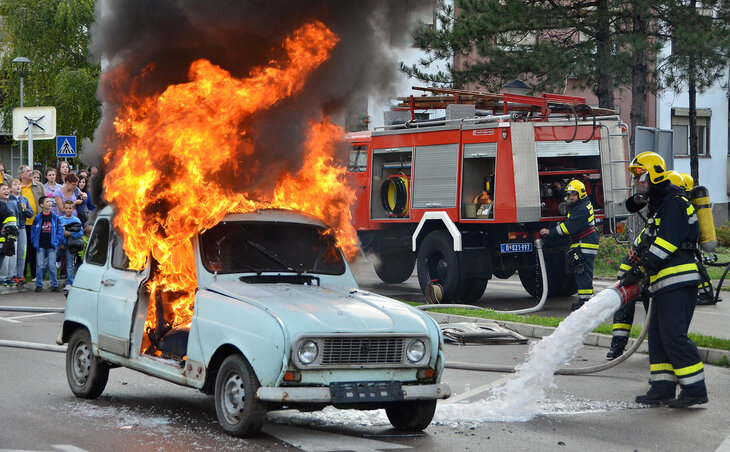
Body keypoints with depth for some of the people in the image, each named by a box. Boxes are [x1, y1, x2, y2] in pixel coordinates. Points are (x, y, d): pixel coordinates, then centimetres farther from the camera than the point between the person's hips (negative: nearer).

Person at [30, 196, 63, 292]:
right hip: (40, 246, 0)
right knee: (40, 266, 1)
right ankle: (39, 285, 9)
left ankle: (54, 285, 7)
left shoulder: (55, 217, 5)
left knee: (52, 266, 0)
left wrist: (58, 241, -1)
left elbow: (60, 230, 8)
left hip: (51, 245, 0)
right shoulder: (38, 218, 3)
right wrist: (34, 242, -1)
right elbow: (33, 231, 7)